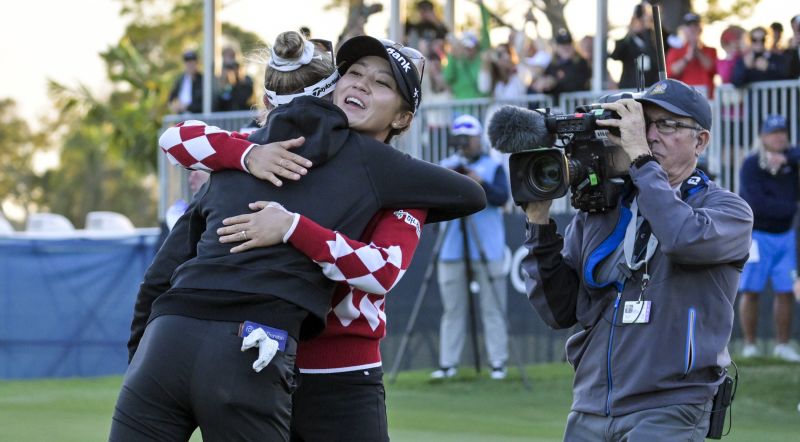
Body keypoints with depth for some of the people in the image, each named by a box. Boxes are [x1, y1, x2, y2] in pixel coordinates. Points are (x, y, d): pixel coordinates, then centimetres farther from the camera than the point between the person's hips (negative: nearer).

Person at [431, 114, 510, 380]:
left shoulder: (493, 167, 7)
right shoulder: (447, 166, 13)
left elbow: (501, 198, -7)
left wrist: (481, 183, -23)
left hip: (487, 249, -2)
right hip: (452, 249, 2)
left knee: (493, 308, -4)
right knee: (452, 309, 3)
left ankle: (498, 363, -3)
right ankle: (448, 363, 5)